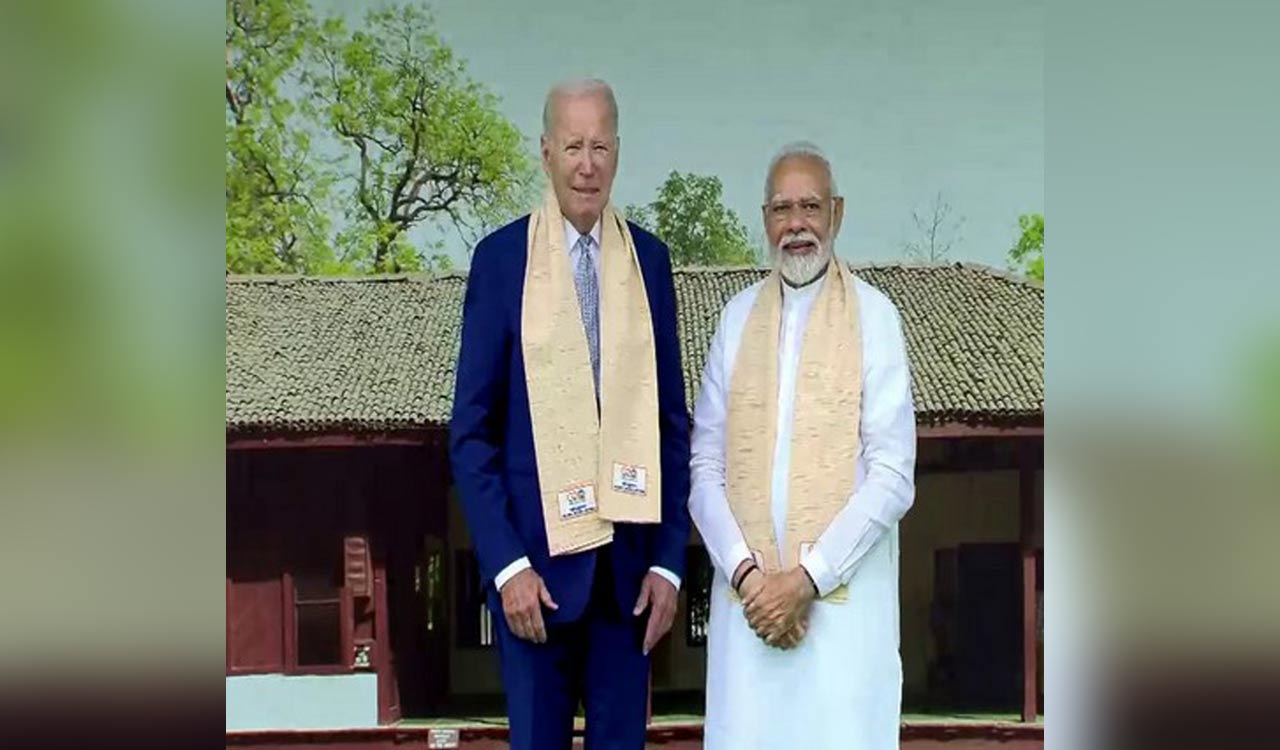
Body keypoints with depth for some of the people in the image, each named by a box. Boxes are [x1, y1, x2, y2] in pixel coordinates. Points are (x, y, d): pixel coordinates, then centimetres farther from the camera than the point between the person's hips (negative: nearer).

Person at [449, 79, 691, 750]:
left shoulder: (648, 259, 6)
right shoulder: (501, 258, -3)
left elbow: (672, 421, 8)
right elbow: (471, 430, -3)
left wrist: (668, 559, 1)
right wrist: (506, 564, -10)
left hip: (628, 557, 3)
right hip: (537, 555, -2)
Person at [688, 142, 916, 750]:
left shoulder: (873, 316, -3)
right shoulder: (737, 316, 8)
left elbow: (892, 477, -7)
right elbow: (704, 466, 5)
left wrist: (807, 578, -12)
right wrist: (746, 572, -7)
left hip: (843, 597, -3)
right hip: (746, 597, 3)